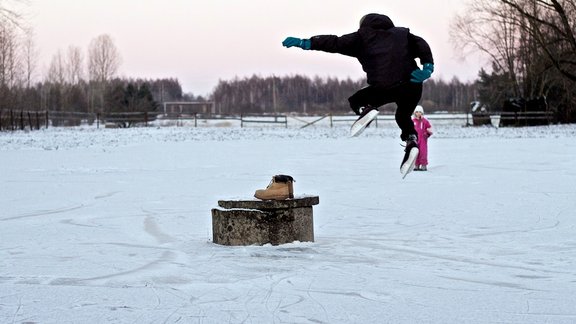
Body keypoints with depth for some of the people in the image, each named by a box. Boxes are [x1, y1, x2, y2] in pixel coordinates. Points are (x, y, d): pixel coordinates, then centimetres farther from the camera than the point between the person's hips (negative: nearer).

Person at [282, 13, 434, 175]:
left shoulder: (362, 37, 19)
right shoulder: (402, 34, 28)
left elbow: (336, 43, 9)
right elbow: (421, 45, 11)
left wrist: (305, 43, 6)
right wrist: (428, 66, -2)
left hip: (383, 87, -4)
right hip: (412, 86, 4)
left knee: (356, 100, 24)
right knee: (403, 117, 32)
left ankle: (365, 109, -10)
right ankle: (412, 141, 5)